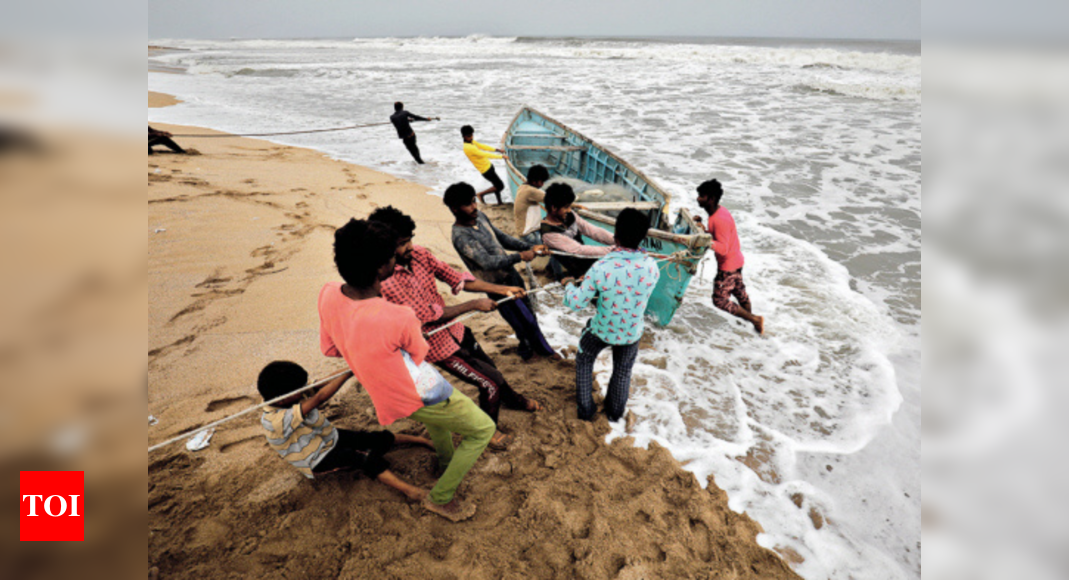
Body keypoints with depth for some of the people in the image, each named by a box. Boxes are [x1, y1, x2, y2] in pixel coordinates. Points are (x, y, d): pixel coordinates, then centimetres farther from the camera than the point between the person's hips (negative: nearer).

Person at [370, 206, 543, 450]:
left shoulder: (419, 254, -9)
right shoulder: (386, 282, -30)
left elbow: (455, 278, -5)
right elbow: (427, 315, -27)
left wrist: (502, 289, -12)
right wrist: (474, 305, -22)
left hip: (455, 330, 6)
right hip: (440, 346, -6)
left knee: (491, 368, 24)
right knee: (490, 382, 2)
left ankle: (512, 398, 55)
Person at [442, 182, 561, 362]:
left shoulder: (479, 217, 1)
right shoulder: (461, 236, -26)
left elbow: (502, 238, 10)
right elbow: (487, 262, -33)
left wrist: (530, 247, -1)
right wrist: (520, 256, -36)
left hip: (512, 274, 8)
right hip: (499, 286, -8)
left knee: (528, 314, 20)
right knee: (527, 321, 6)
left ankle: (527, 349, 42)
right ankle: (544, 350, 30)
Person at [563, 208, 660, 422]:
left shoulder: (601, 269, -32)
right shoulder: (652, 268, -21)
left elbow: (576, 303, -22)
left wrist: (570, 285, 1)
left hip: (602, 330, -2)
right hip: (632, 332, 2)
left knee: (584, 362, 28)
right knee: (623, 372, 28)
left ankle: (585, 410, 39)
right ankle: (615, 413, 49)